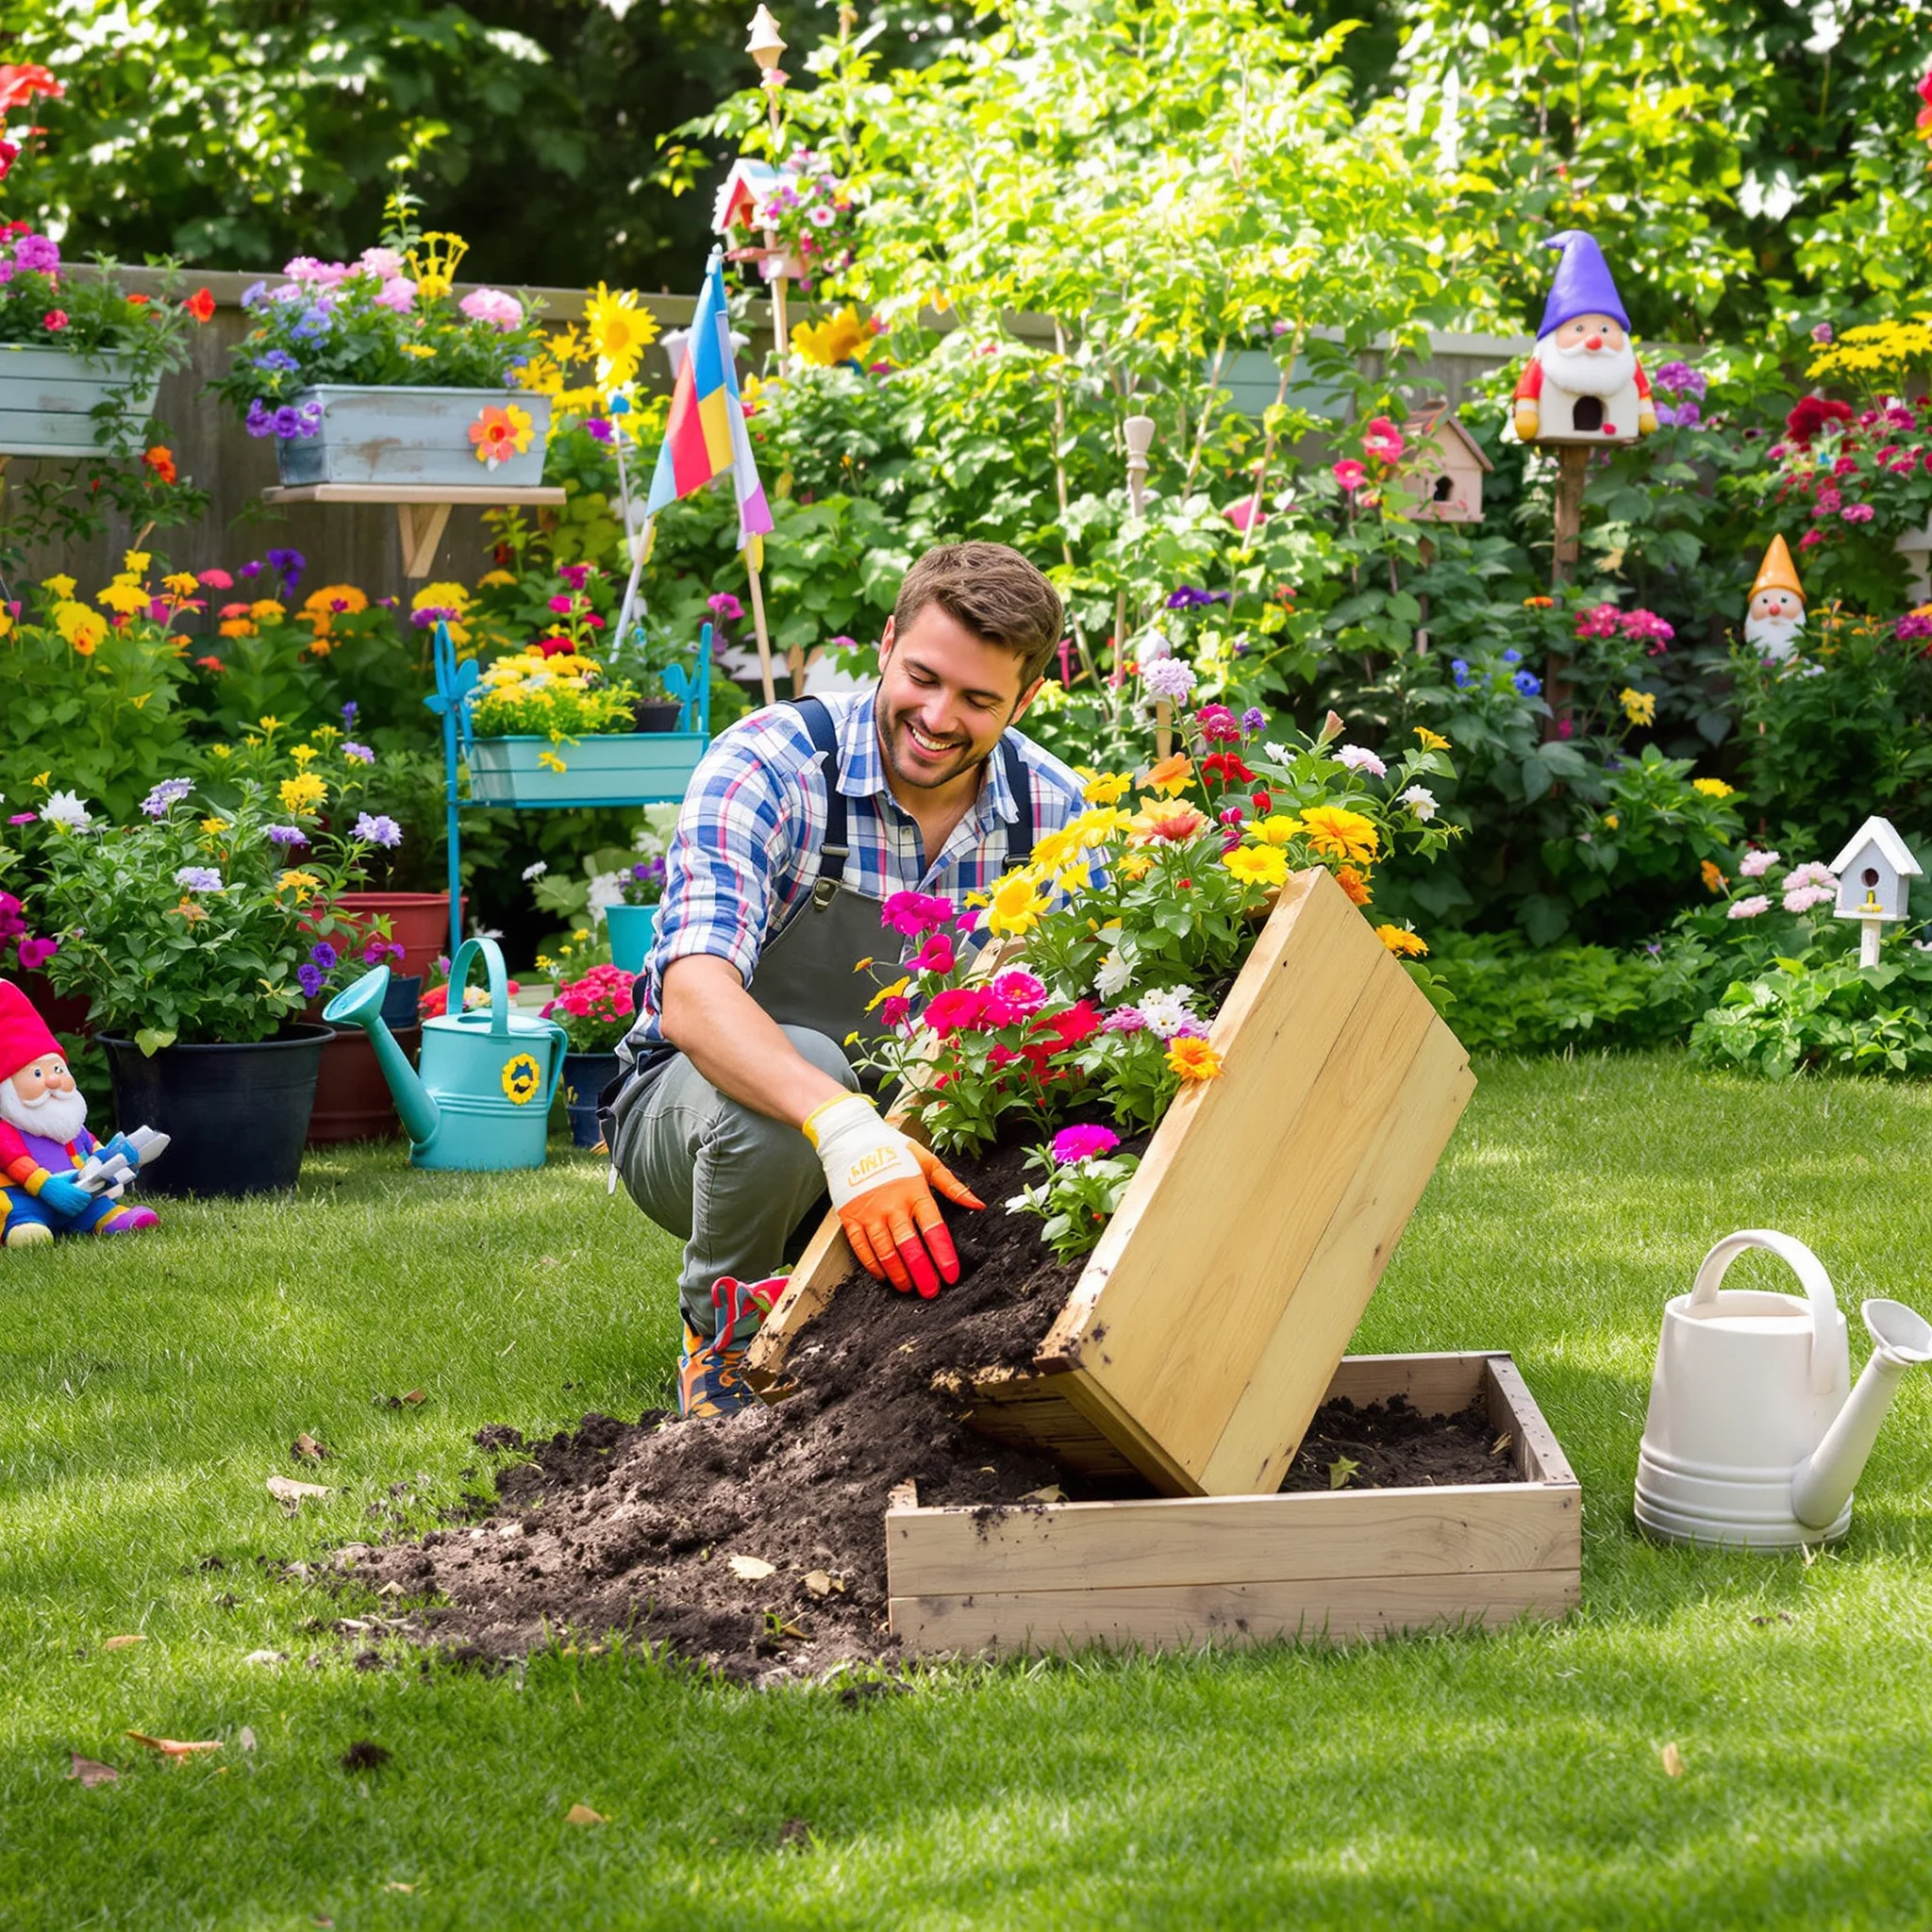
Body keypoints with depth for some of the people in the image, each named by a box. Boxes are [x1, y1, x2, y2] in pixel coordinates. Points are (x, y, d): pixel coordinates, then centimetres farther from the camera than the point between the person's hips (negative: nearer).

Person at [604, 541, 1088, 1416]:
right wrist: (841, 1122, -54)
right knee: (806, 1059, -38)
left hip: (905, 1135, 4)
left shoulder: (1053, 810, -7)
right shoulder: (770, 764, -23)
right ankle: (723, 1340, -10)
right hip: (700, 1095, -4)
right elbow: (695, 994, -36)